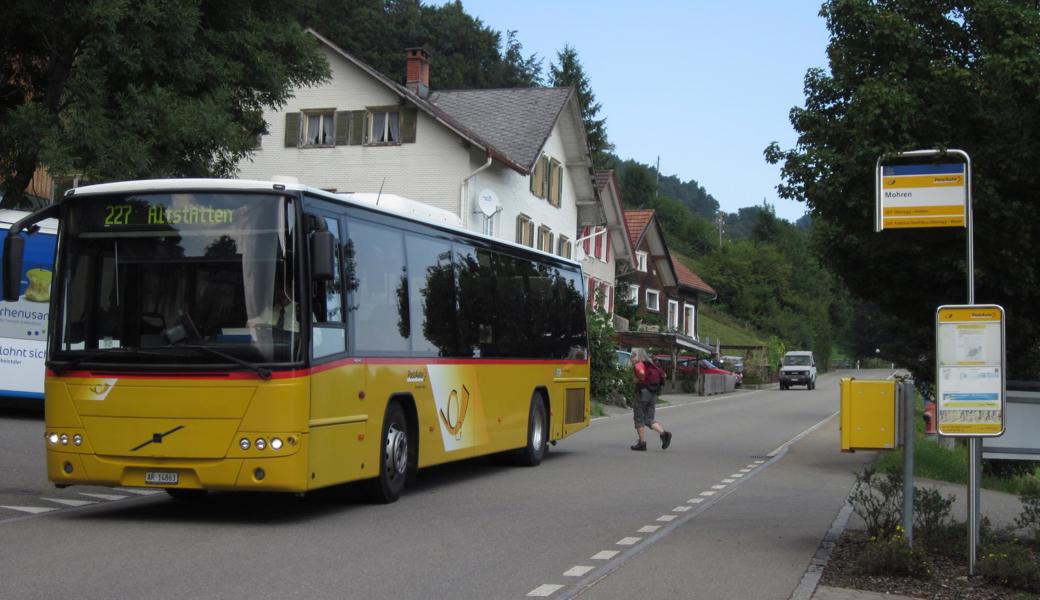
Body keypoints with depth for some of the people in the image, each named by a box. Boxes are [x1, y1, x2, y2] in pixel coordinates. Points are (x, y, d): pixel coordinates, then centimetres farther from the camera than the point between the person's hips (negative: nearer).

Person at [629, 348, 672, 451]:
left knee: (639, 418, 3)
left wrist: (638, 380, -12)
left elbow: (641, 373, -29)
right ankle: (664, 433, -12)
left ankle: (642, 443, 2)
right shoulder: (651, 364, 17)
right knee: (649, 419, 10)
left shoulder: (639, 364, -7)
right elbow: (663, 374, 20)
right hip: (653, 393, 7)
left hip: (643, 392, -7)